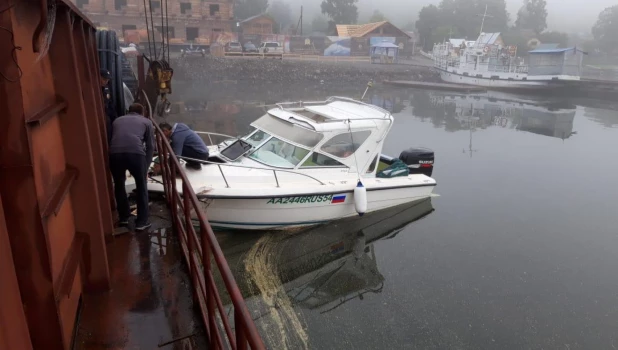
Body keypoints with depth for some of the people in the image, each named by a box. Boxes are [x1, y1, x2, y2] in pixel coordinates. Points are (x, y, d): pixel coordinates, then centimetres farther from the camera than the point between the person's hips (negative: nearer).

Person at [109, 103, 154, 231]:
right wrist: (146, 168, 27)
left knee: (119, 185, 27)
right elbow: (150, 146, 20)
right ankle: (142, 222, 21)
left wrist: (123, 170, 45)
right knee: (141, 186, 18)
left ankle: (124, 218, 36)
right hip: (135, 153, -2)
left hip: (115, 153, 3)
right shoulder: (146, 122, 25)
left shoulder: (117, 120, 33)